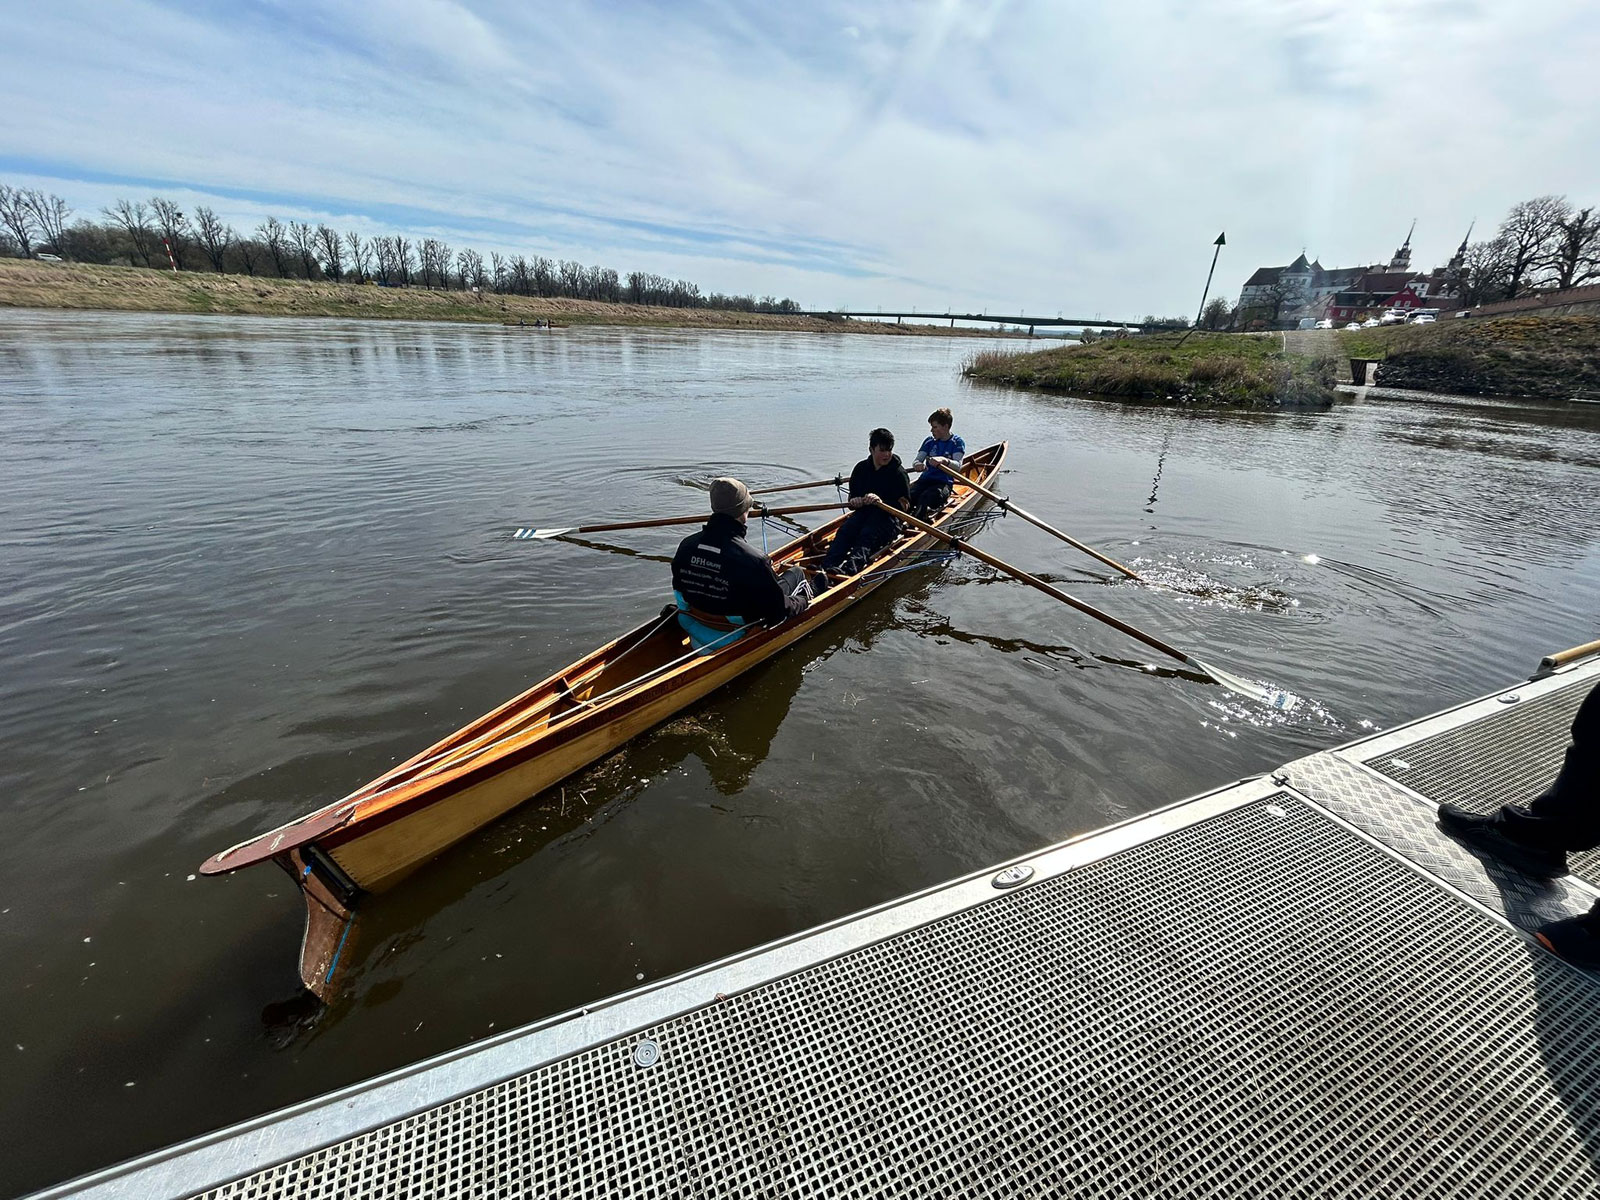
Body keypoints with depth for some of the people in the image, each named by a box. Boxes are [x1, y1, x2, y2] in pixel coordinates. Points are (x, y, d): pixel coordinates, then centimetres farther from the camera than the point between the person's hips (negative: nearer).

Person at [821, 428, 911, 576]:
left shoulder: (899, 473, -4)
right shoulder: (861, 468, 10)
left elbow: (904, 504, -11)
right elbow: (853, 496, 18)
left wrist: (882, 502, -28)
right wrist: (854, 501, -9)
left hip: (888, 516, -4)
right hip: (863, 512, 5)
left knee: (867, 535, -33)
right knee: (845, 530, -25)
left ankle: (850, 568, -59)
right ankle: (827, 566, -46)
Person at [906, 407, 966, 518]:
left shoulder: (957, 442, 0)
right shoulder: (929, 441, 14)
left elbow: (958, 466, -15)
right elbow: (916, 460, 6)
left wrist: (944, 460, -36)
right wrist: (917, 465, -21)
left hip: (944, 483, -4)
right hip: (925, 479, 4)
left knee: (926, 497, -37)